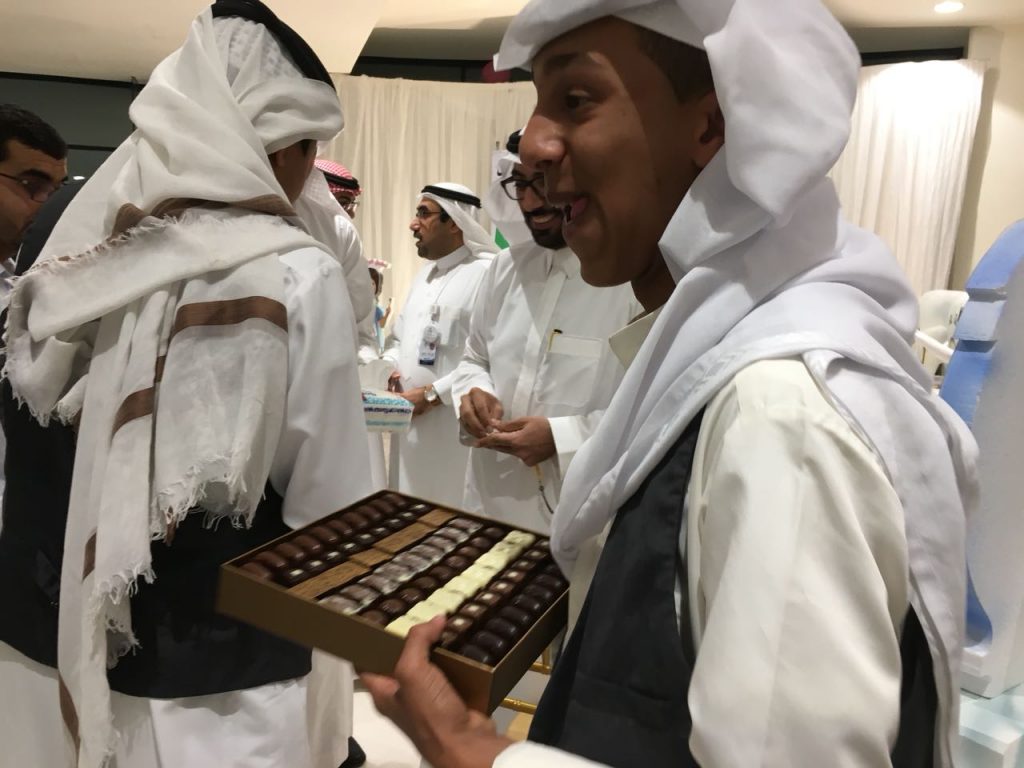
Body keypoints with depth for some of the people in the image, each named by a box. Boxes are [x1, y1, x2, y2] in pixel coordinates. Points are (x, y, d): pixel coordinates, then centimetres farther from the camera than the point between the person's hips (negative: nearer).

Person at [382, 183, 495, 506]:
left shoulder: (488, 274, -13)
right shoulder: (425, 273, 17)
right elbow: (399, 338, 24)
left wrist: (433, 394, -18)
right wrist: (389, 368, 3)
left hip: (457, 434, -8)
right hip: (412, 426, 8)